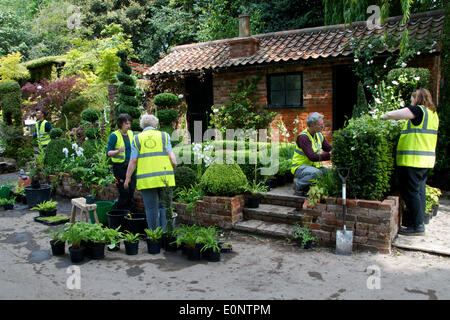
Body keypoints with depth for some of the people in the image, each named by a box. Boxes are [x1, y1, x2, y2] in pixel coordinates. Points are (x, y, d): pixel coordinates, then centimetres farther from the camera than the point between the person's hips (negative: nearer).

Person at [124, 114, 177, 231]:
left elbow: (133, 161, 2)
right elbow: (171, 155, -2)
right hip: (164, 177, 0)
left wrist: (127, 178, 9)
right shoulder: (164, 136, 8)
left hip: (146, 180, 0)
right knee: (164, 206, 11)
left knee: (151, 208, 6)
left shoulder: (137, 139, 8)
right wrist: (175, 165, 15)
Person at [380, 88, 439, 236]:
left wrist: (382, 117, 7)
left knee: (410, 192, -4)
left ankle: (417, 226, 0)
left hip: (413, 160, -9)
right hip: (426, 159, 9)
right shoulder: (433, 113, 16)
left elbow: (391, 115, -14)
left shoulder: (418, 110, -11)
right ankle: (419, 222, 23)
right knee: (419, 191, 15)